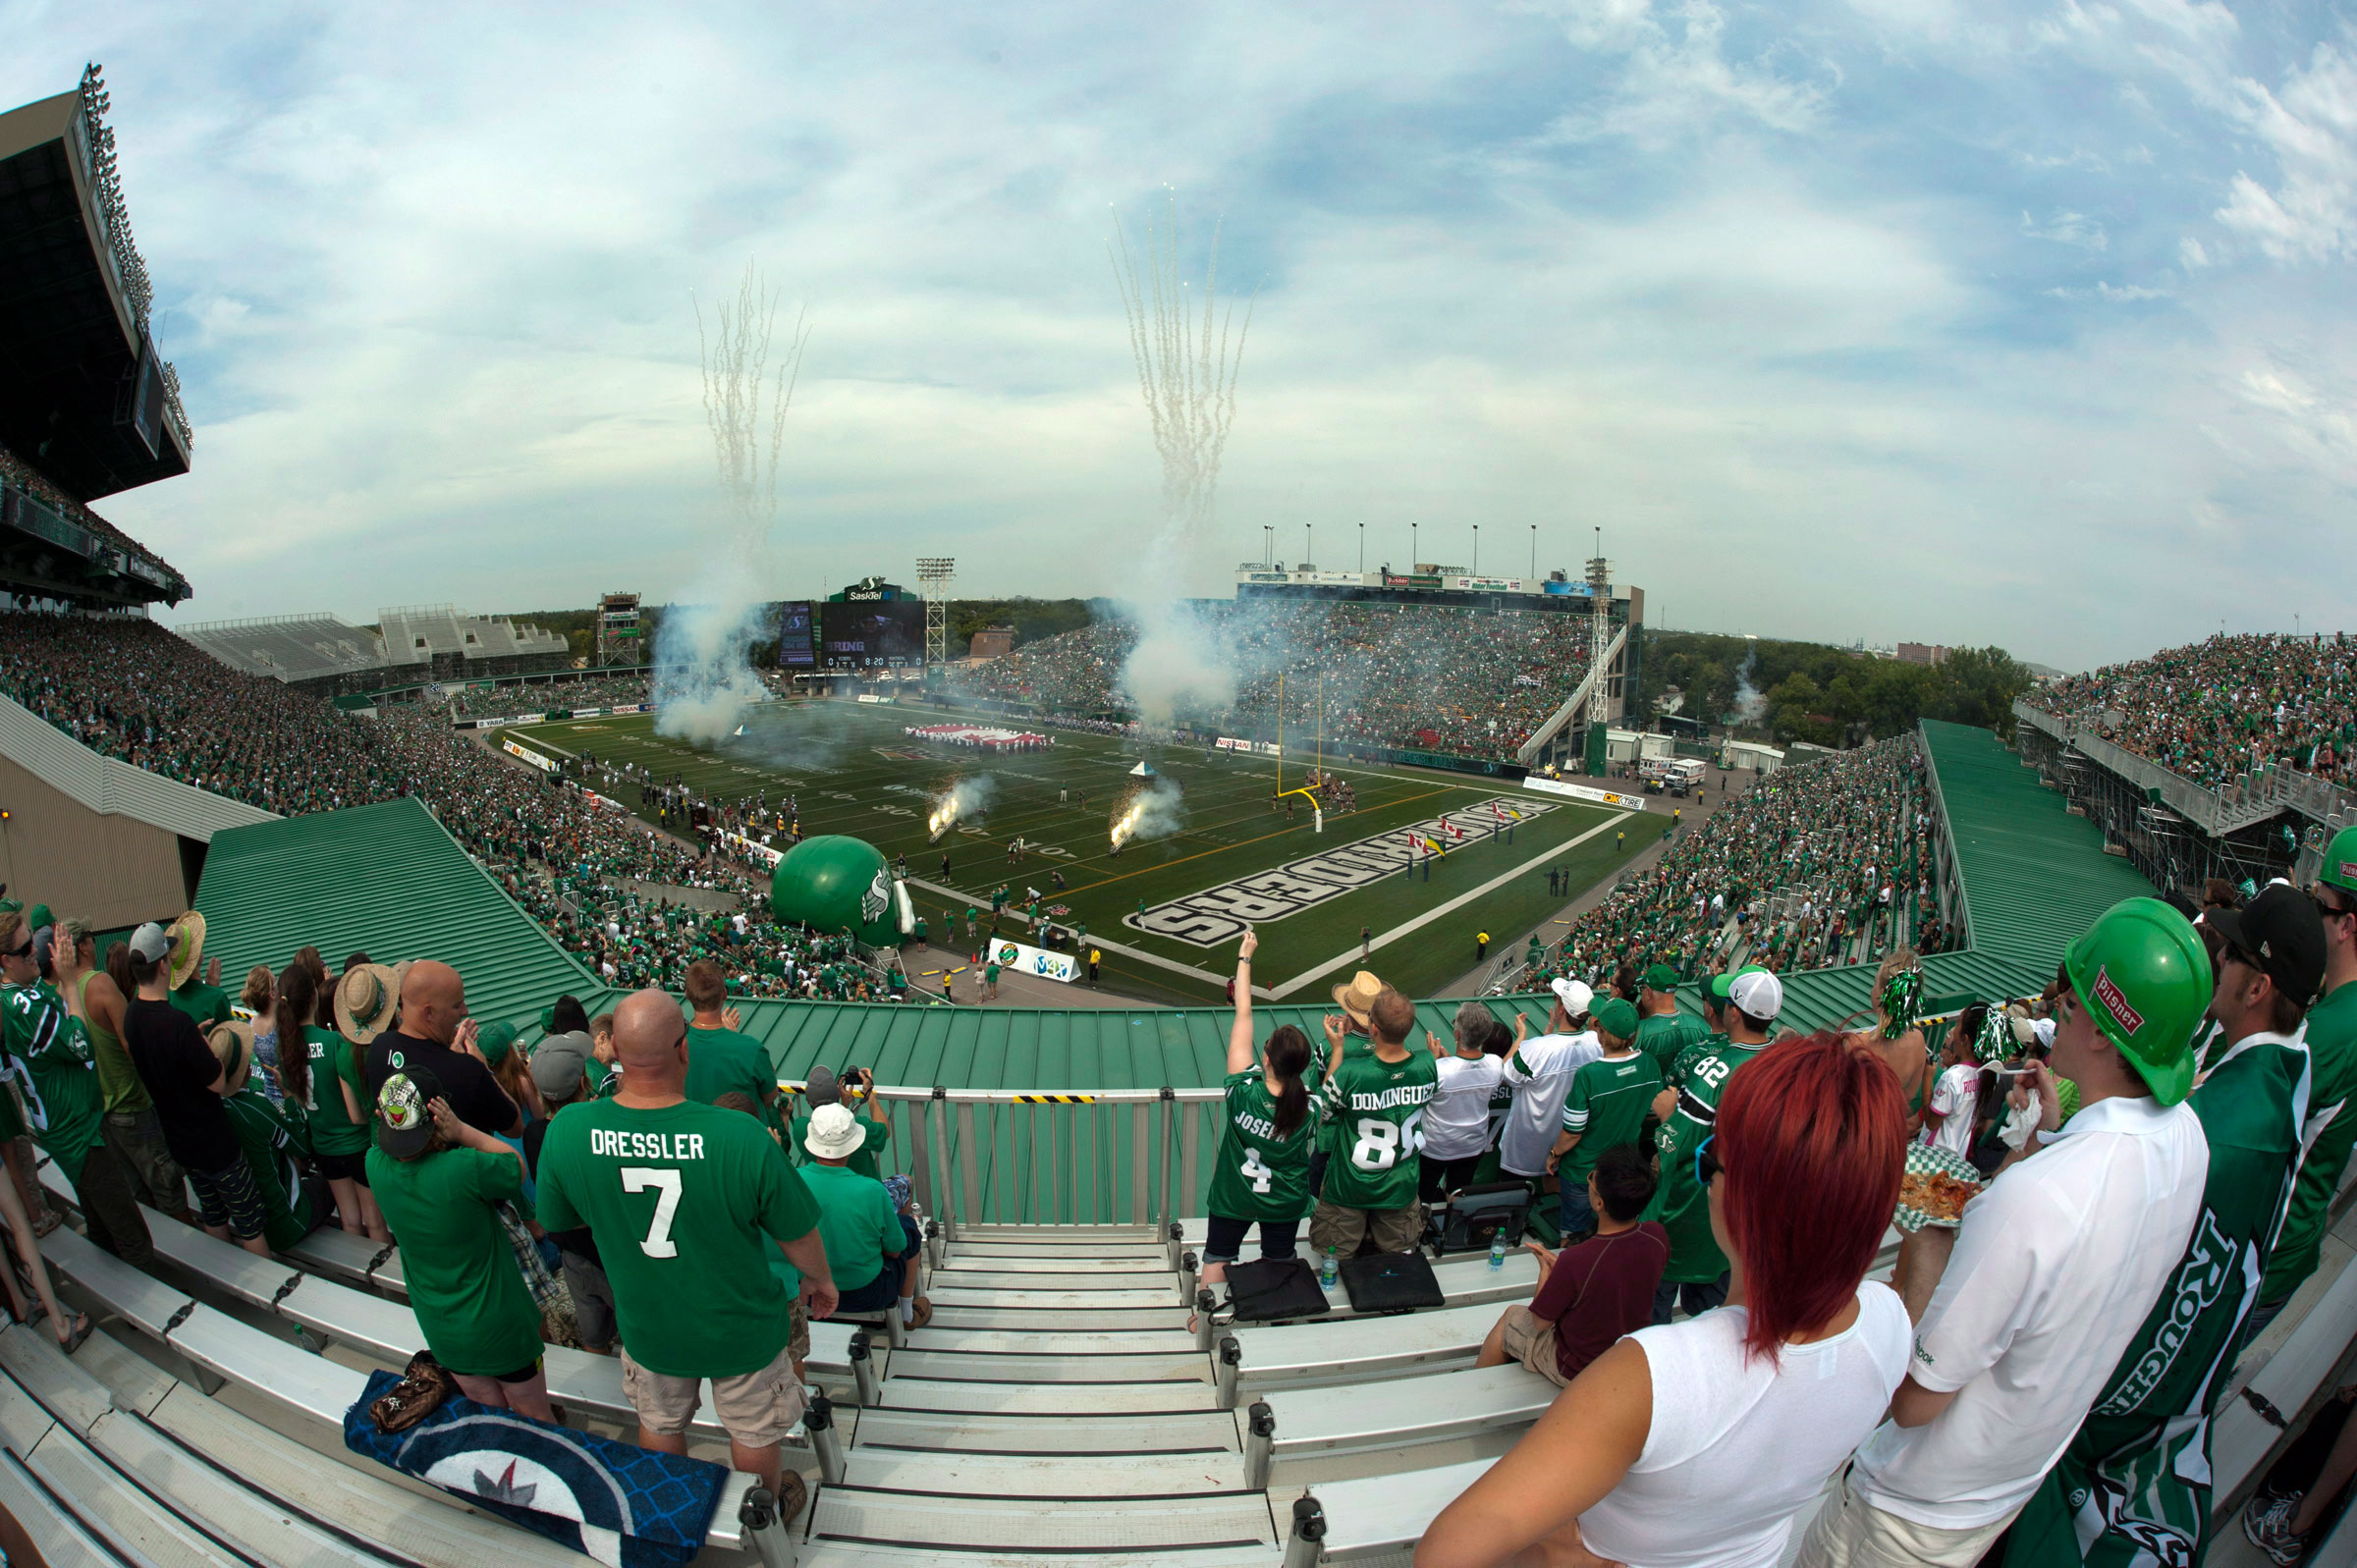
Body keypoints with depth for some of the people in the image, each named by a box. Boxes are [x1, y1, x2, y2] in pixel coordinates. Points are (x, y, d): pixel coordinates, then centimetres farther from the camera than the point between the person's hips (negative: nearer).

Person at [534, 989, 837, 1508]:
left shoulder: (566, 1132, -25)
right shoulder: (743, 1138, -35)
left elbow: (556, 1220, -4)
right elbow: (797, 1233, -19)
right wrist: (820, 1280, 2)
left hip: (646, 1325, 3)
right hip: (741, 1329, -2)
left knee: (660, 1428, 31)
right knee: (752, 1435, 26)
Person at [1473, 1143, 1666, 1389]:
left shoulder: (1576, 1260, -37)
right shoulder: (1657, 1238, -20)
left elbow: (1540, 1322, -18)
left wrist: (1545, 1269, -4)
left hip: (1579, 1373, -5)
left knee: (1510, 1316, 18)